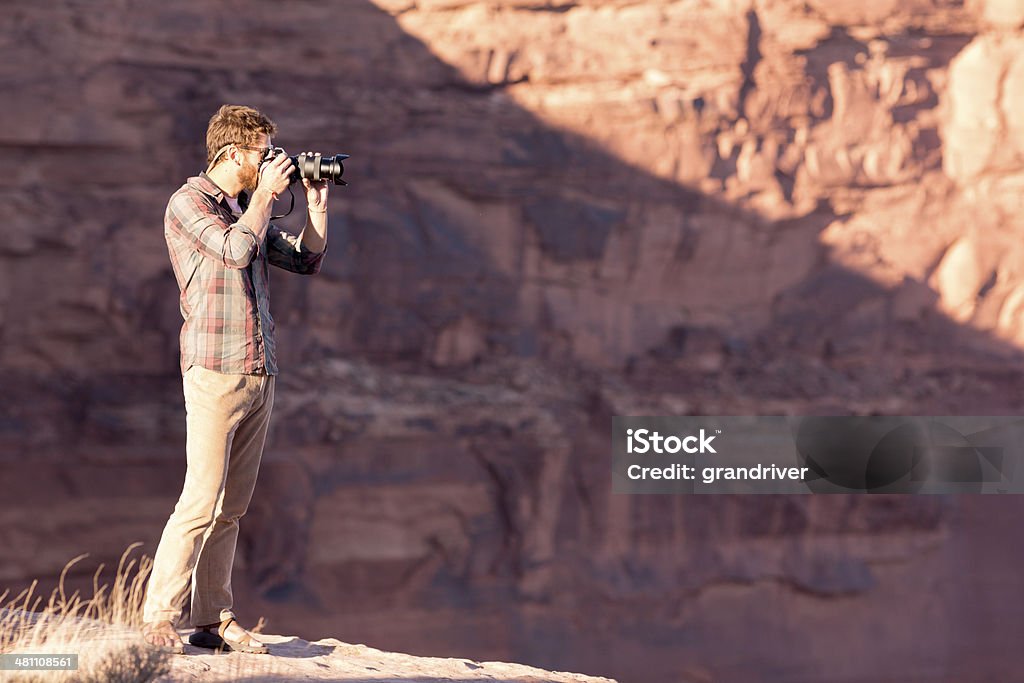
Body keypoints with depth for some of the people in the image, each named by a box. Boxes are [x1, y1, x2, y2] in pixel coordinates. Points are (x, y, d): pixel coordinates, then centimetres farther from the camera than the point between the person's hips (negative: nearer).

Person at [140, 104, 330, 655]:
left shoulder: (249, 208, 19)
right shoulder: (188, 203, -4)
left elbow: (307, 260, 22)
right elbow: (237, 249, -19)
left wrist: (316, 205, 11)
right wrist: (266, 194, -7)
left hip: (259, 372, 7)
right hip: (215, 371, -7)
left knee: (232, 506, 6)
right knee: (201, 502, -12)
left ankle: (215, 620, 8)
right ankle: (159, 618, -7)